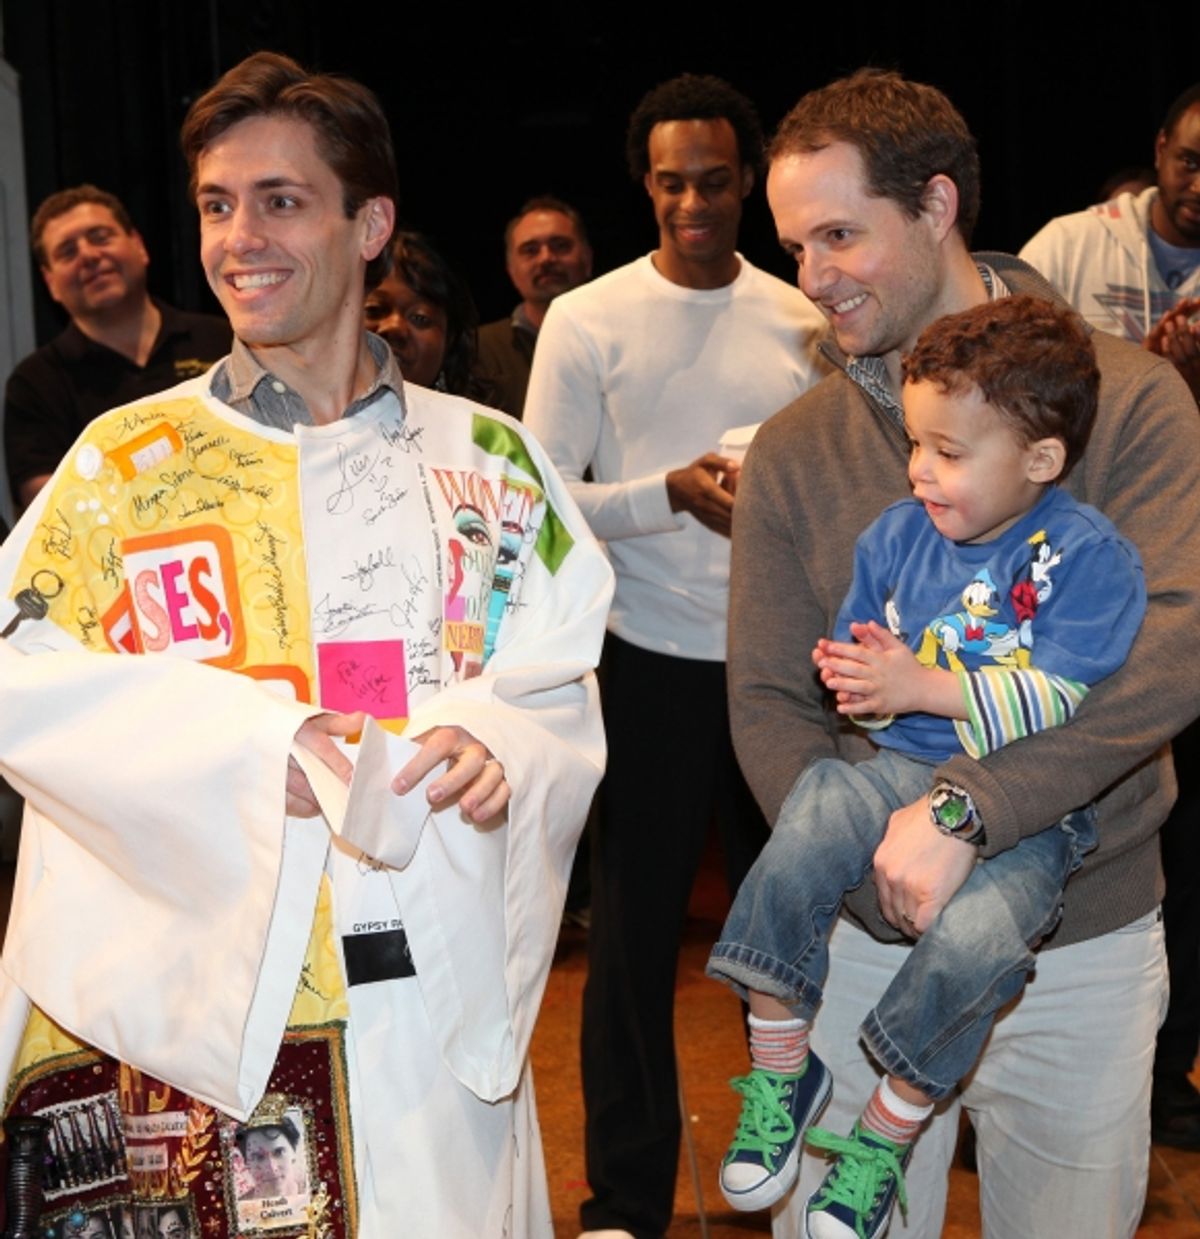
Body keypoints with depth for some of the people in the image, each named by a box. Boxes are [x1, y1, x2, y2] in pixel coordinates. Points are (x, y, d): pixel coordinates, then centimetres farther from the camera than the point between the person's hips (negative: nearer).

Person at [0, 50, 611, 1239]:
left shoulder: (488, 459, 9)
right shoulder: (132, 458, 2)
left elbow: (559, 685, 6)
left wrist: (497, 741, -16)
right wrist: (241, 743, -19)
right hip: (190, 999, -1)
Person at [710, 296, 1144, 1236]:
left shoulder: (1090, 557, -8)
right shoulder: (898, 535, 8)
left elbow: (1057, 698, -17)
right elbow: (853, 653, 18)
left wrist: (921, 687, -19)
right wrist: (856, 677, -7)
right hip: (898, 767, 4)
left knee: (972, 945, -29)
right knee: (791, 862, -24)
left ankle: (886, 1134, -4)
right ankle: (781, 1070, -2)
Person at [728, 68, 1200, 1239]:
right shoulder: (792, 451, 0)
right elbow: (767, 707, -1)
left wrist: (963, 807, -28)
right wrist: (888, 883, -16)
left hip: (1081, 946, -1)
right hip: (866, 938, 2)